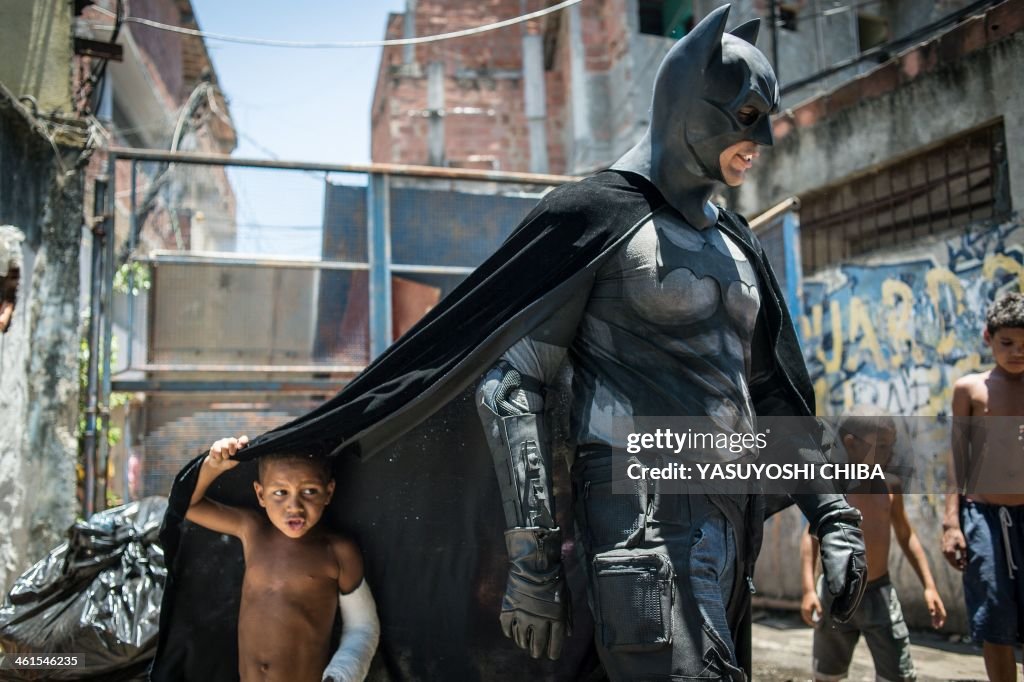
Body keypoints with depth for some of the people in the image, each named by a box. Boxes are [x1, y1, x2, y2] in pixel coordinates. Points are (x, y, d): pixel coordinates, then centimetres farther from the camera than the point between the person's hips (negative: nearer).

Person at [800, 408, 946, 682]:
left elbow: (906, 536, 10)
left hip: (880, 594, 2)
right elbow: (812, 537, -3)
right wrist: (808, 589, -11)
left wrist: (929, 586, 4)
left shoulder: (891, 487, -1)